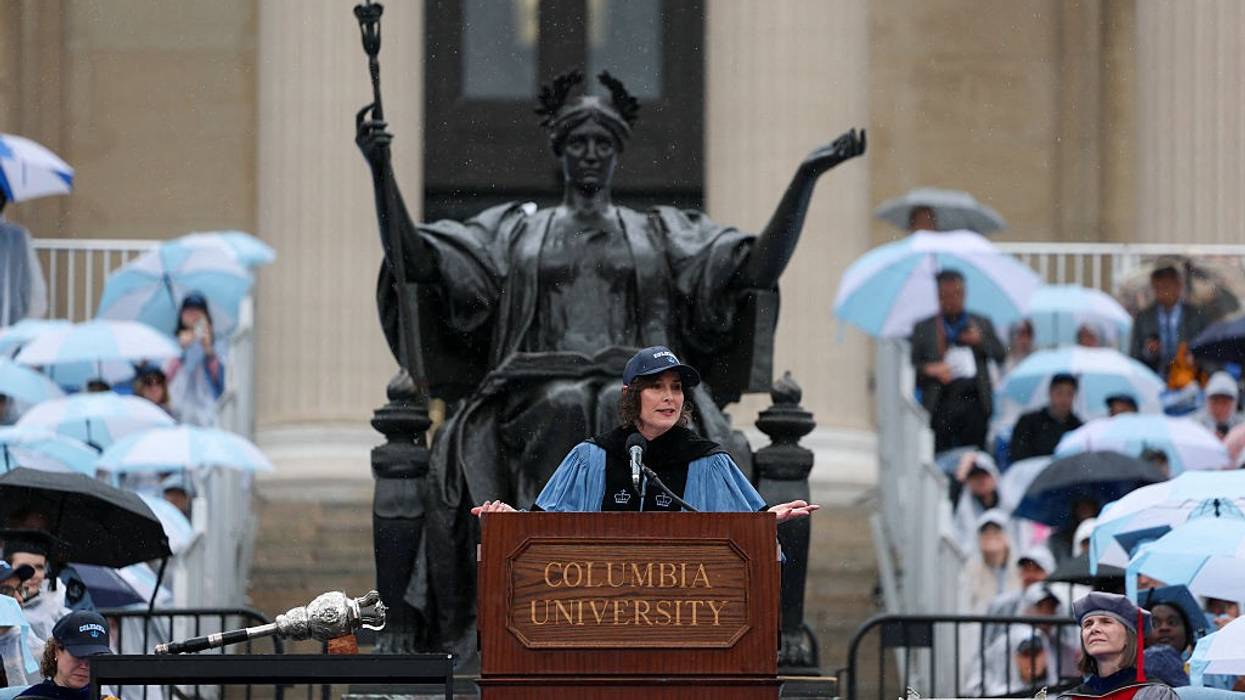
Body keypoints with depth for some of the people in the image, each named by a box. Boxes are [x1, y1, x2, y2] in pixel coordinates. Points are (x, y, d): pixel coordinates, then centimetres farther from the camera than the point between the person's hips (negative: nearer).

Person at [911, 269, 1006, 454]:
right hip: (941, 407, -1)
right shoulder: (923, 329, 12)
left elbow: (1001, 355, 11)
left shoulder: (982, 324, 16)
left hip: (973, 404, 1)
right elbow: (911, 368, 9)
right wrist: (929, 370, -11)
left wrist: (981, 341, -5)